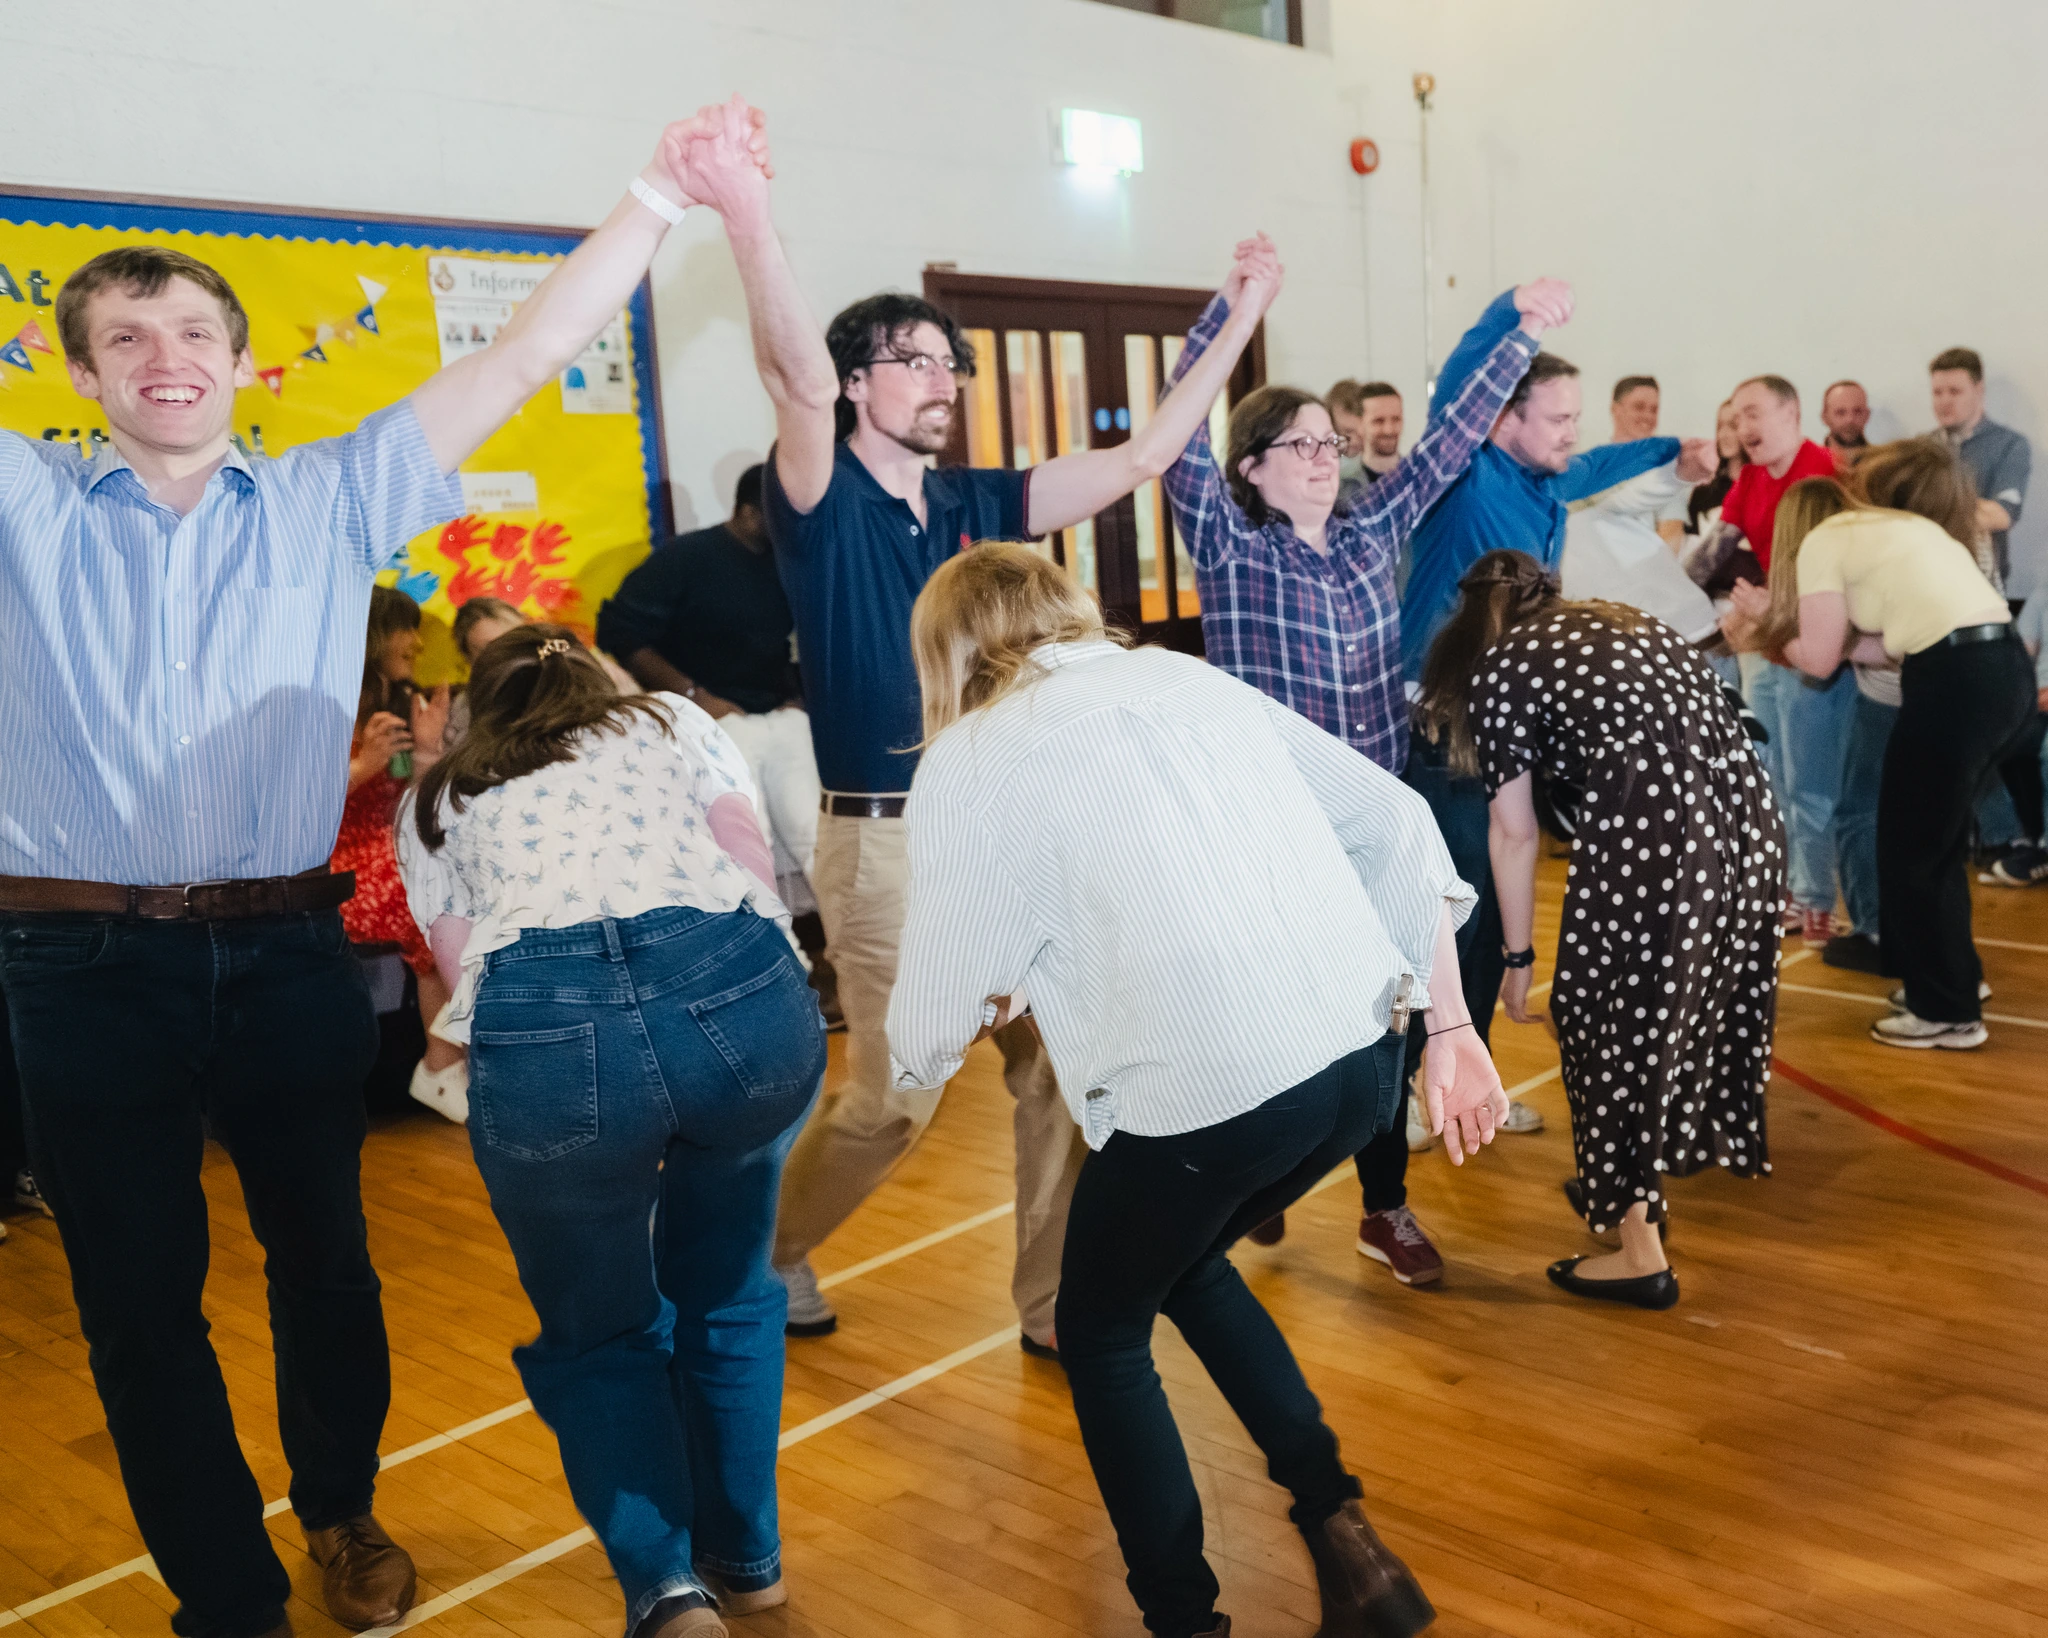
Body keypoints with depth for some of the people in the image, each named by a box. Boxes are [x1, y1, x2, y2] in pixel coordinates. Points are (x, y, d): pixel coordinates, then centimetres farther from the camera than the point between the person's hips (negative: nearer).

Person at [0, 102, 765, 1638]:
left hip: (288, 951, 1)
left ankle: (343, 1510, 40)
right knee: (140, 1297, 8)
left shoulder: (330, 502, 5)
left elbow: (523, 358, 2)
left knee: (322, 1252, 16)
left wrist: (657, 198, 0)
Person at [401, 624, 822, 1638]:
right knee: (723, 1293, 28)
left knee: (597, 1337, 23)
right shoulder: (676, 720, 31)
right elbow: (756, 871, 16)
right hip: (740, 994, 2)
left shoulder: (439, 800, 30)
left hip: (539, 1031, -1)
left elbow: (463, 969, 17)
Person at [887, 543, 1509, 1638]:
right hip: (1362, 1054, 6)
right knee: (1183, 1265, 31)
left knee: (1101, 1338, 22)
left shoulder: (965, 765, 3)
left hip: (1204, 1092, -6)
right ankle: (1343, 1536, 25)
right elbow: (1396, 825, 12)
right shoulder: (1186, 677, 17)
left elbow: (931, 1033, 7)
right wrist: (1447, 1027, 17)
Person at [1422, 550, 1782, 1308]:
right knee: (1693, 999, 22)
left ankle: (1640, 1253, 14)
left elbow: (1513, 831, 8)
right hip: (1747, 810, 7)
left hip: (1653, 827, -7)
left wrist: (1519, 956, 16)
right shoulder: (1627, 622, 26)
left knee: (1615, 1016, 8)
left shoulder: (1497, 669, 8)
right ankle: (1645, 1188, 41)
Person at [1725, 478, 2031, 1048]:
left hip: (1958, 681, -8)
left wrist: (1771, 627, 22)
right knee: (1937, 841, 23)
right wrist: (1780, 618, 23)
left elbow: (1819, 659, 3)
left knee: (1908, 851, 6)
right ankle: (1956, 975, 36)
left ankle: (1947, 1013, 13)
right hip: (2007, 667, 8)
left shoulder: (1821, 541, 5)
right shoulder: (1897, 527, 26)